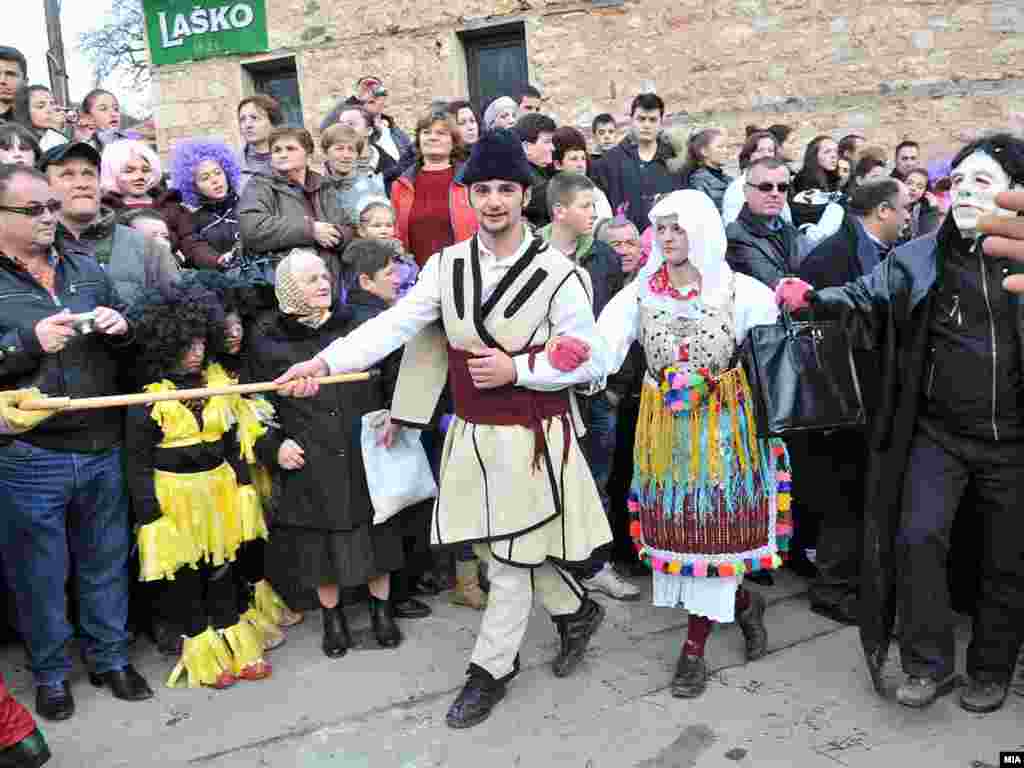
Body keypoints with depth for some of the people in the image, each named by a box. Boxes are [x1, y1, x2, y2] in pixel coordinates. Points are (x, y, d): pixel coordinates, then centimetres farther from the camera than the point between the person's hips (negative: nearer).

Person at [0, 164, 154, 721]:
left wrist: (120, 328, -4)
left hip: (101, 448, 4)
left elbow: (133, 344, 17)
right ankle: (50, 671, 30)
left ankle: (110, 657, 33)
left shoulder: (87, 270, 9)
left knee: (106, 560, 15)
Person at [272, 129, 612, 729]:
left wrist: (516, 369, -18)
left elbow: (590, 362, -8)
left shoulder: (557, 274, -11)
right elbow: (395, 325, -8)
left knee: (510, 556, 6)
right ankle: (576, 610, 43)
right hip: (471, 434, 5)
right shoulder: (447, 265, 1)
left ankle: (492, 669, 27)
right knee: (497, 547, 18)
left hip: (532, 439, -5)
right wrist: (326, 361, -20)